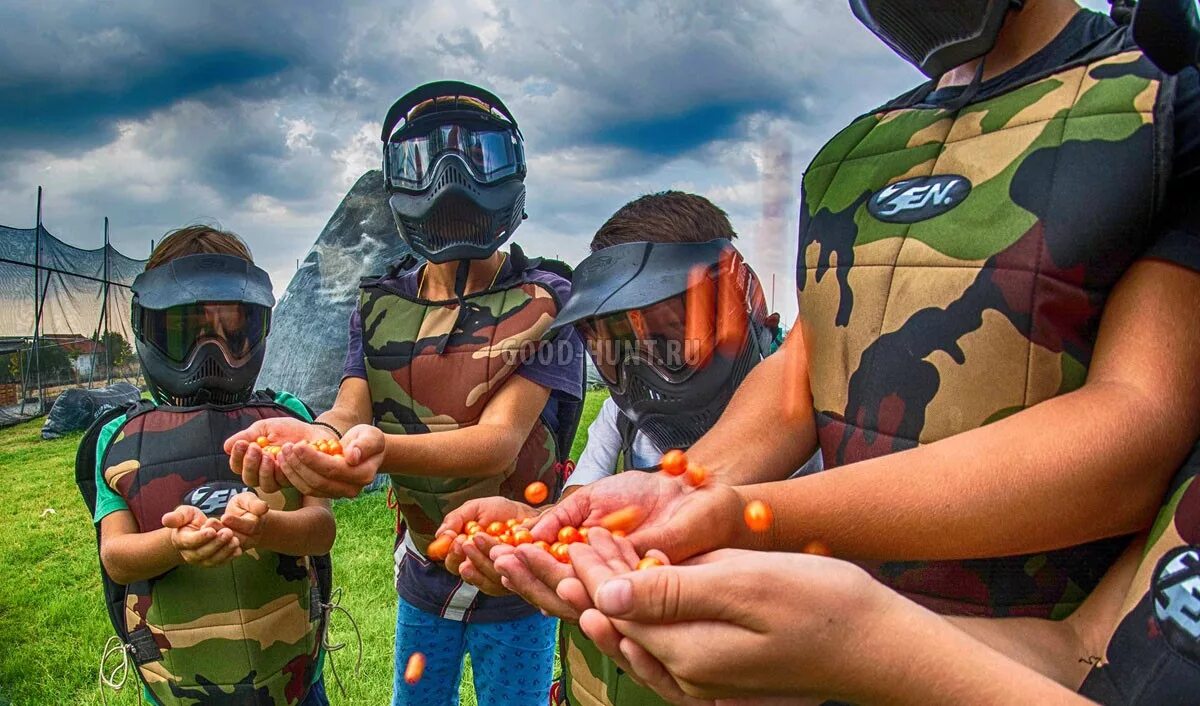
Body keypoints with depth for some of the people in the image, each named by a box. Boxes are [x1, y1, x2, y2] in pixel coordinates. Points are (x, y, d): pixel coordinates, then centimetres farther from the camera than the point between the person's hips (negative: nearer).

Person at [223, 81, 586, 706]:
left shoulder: (546, 303, -17)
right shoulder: (381, 306, -1)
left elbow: (500, 440, -28)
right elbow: (351, 409, -13)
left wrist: (382, 448, -48)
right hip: (421, 571, 4)